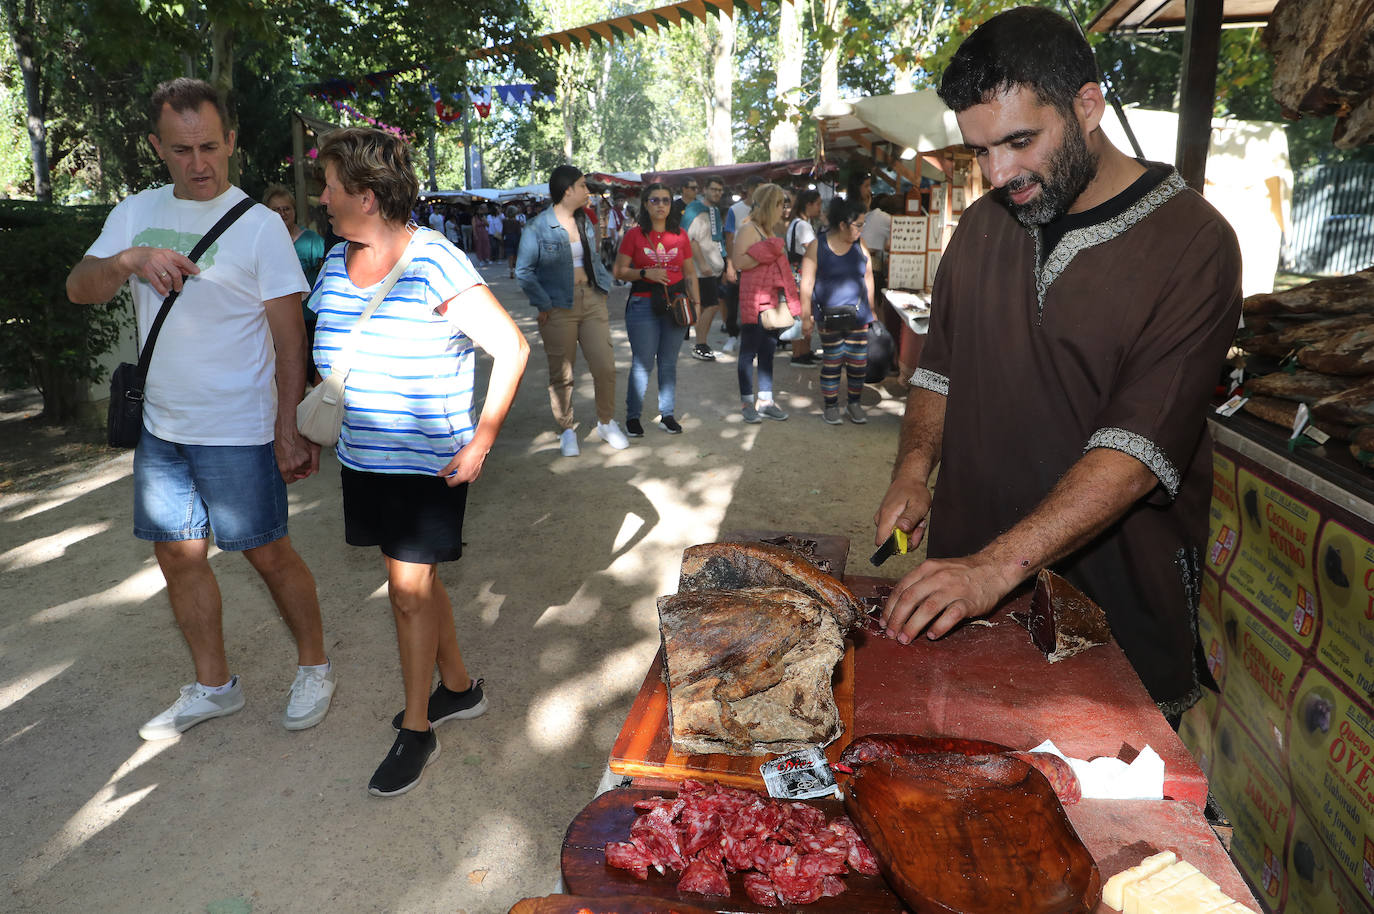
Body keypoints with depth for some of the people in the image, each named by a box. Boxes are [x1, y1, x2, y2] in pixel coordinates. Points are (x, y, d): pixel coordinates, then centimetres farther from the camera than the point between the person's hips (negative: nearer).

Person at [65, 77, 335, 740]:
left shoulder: (258, 224, -9)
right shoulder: (135, 214, 6)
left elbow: (289, 336, -10)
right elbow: (78, 289, 0)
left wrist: (289, 430, -14)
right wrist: (129, 261, -21)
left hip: (237, 430, -6)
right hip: (161, 425, 6)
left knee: (267, 553, 2)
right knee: (178, 555, 13)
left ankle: (314, 666, 24)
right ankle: (213, 686, 30)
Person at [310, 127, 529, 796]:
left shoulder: (435, 263, -17)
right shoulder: (336, 262, 6)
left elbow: (511, 348, -18)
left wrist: (480, 442, -19)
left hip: (428, 461, -7)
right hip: (362, 458, 8)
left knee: (409, 586, -2)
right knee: (416, 578, 17)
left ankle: (417, 730, 16)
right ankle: (458, 687, 36)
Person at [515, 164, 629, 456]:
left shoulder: (585, 222, 12)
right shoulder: (537, 227, -8)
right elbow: (524, 271, -8)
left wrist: (603, 287, 9)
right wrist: (544, 305, -13)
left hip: (592, 301, 5)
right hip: (559, 308, -5)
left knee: (605, 366, 0)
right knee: (561, 374, 4)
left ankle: (606, 422, 18)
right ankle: (567, 430, 20)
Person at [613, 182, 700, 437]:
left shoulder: (680, 235, 9)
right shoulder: (634, 234, 0)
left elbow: (690, 273, 14)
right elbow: (619, 271, -1)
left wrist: (696, 302, 7)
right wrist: (645, 273, -15)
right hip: (643, 305, -3)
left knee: (669, 363, 8)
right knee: (642, 363, -4)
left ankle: (667, 415, 17)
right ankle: (632, 416, 8)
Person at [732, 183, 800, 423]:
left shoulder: (771, 231, 19)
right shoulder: (748, 229, -9)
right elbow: (739, 262, -21)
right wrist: (767, 251, -20)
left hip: (772, 300, 9)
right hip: (754, 300, -9)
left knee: (768, 351, 10)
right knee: (749, 351, -2)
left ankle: (765, 401, 16)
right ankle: (748, 403, 4)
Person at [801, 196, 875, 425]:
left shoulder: (861, 248, 6)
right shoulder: (817, 247, -4)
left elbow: (868, 280, 15)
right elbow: (807, 284, -4)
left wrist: (870, 310, 16)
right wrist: (806, 317, -6)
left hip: (858, 315, 3)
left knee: (859, 363, 3)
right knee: (832, 362, 2)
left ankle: (854, 403, 21)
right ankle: (830, 406, 17)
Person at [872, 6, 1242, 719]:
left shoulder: (1192, 243, -14)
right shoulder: (982, 224, 6)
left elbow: (1139, 447, -23)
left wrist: (999, 564, -32)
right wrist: (915, 468, -4)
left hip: (1114, 598, -4)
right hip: (969, 570, 5)